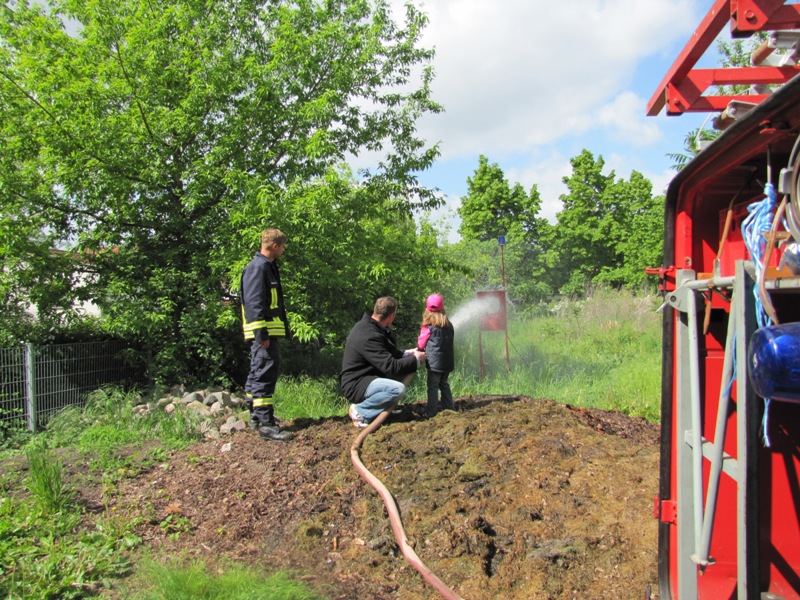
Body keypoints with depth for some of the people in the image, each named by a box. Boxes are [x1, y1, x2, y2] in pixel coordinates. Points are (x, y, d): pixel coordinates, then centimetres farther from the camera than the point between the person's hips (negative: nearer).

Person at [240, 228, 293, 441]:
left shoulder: (267, 266, 20)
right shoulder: (258, 267, -13)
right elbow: (254, 303, -20)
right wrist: (261, 334, -24)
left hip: (267, 331, 11)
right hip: (264, 330, -11)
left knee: (258, 374, 17)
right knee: (265, 375, -10)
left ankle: (257, 416, 28)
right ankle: (265, 424, -9)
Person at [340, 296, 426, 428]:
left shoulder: (367, 325, 5)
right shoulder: (369, 336, -27)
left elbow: (387, 353, 21)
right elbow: (391, 366, -27)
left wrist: (407, 353, 13)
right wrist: (416, 360, -13)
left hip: (365, 377, 11)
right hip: (355, 386, -11)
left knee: (405, 370, 11)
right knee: (398, 389, -31)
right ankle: (360, 411, -12)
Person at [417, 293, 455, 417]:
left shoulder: (427, 327, -9)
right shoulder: (449, 325, 6)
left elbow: (421, 344, 1)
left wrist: (420, 351, 21)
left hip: (434, 362, -6)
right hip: (448, 361, 6)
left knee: (432, 386, -3)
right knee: (444, 384, 18)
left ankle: (431, 412, -3)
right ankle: (449, 408, 21)